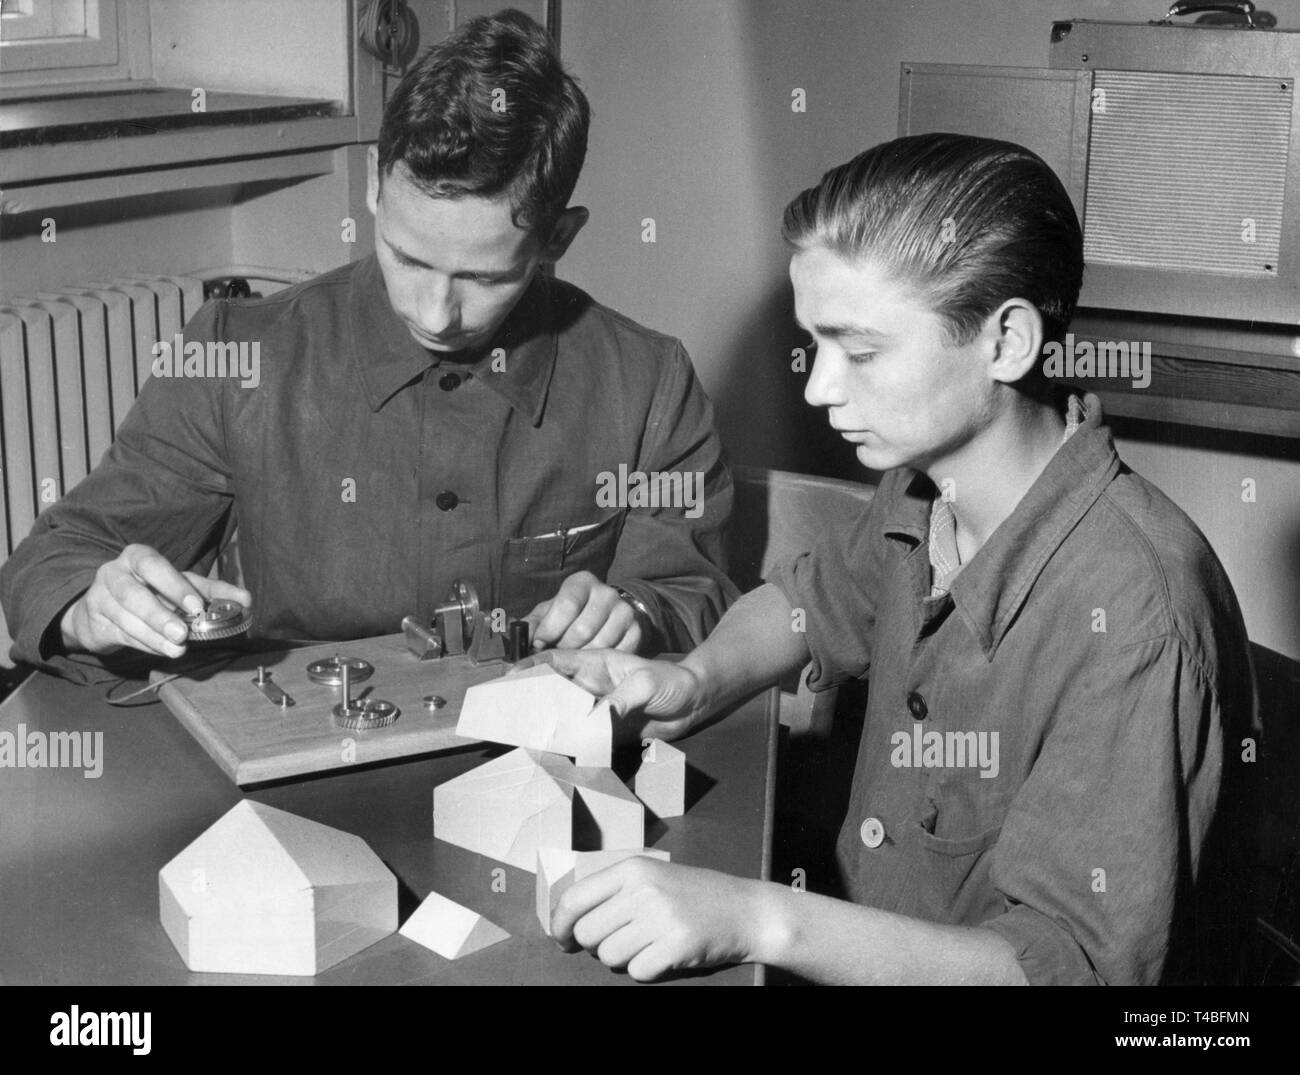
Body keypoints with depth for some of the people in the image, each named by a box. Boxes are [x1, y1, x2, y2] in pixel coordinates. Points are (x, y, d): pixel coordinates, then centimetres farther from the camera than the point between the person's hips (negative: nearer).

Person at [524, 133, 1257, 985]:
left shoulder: (1132, 611, -26)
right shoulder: (921, 493, -3)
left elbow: (1073, 962, -28)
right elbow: (814, 598, 19)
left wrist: (760, 920, -35)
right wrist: (696, 683, -1)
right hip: (875, 947, 6)